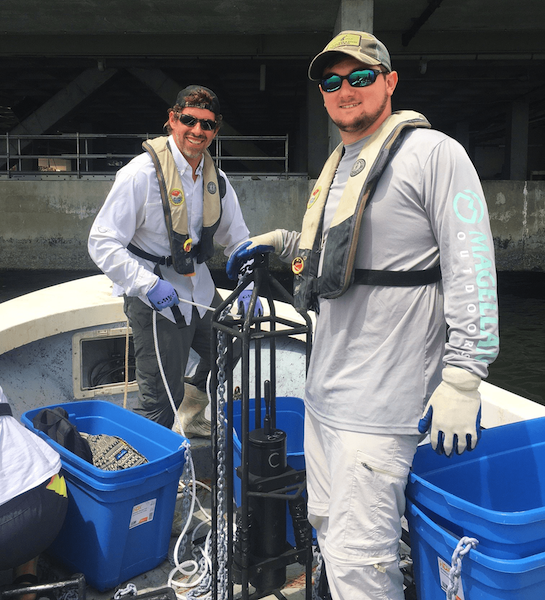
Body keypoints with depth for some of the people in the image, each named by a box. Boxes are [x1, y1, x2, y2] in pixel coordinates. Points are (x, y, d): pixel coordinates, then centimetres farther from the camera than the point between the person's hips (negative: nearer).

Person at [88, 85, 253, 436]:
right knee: (161, 400, -3)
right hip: (155, 299, -7)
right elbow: (102, 243, -19)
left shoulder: (217, 179, 2)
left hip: (201, 291, 7)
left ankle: (193, 418, 50)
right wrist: (148, 285, -28)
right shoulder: (142, 173, -18)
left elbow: (237, 238, 12)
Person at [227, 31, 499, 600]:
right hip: (324, 385, 9)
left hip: (382, 397, -9)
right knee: (327, 526, 19)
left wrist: (462, 380, -20)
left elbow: (472, 269, -15)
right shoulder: (337, 168, 18)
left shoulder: (433, 152, -9)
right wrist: (280, 241, 21)